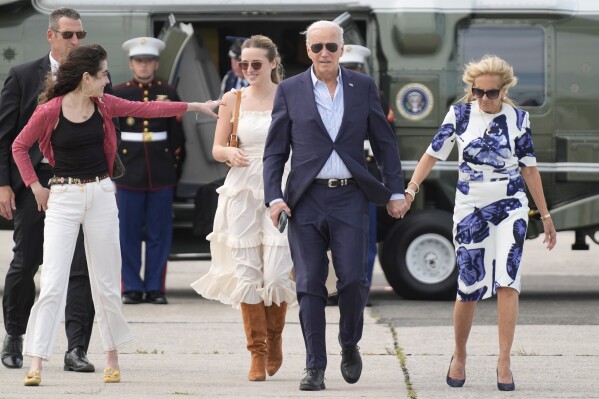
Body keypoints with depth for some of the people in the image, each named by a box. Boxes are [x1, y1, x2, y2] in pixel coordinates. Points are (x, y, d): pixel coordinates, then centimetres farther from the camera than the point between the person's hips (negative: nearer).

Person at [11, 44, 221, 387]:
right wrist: (36, 187, -1)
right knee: (53, 284, -8)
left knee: (106, 283, 8)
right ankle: (36, 365, -7)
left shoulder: (104, 105, 3)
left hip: (101, 195, 4)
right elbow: (20, 146, 2)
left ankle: (112, 358, 21)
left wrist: (196, 106, 13)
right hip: (63, 199, -4)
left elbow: (147, 109, 12)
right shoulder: (50, 112, -10)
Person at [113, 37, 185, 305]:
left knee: (160, 233, 2)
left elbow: (176, 134, 12)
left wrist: (172, 163, 7)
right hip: (129, 172, -1)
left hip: (161, 173, 1)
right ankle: (132, 288, 6)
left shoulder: (168, 93, 8)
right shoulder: (118, 94, 4)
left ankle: (155, 288, 7)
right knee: (128, 233, 0)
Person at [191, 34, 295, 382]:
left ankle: (275, 339, 17)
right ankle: (258, 353, 8)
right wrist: (230, 153, -12)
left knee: (276, 274, -10)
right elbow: (217, 148, 10)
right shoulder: (233, 100, 7)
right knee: (247, 272, -1)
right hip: (242, 191, 2)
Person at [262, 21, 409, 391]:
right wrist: (274, 197, -6)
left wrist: (396, 193, 5)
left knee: (354, 278, -10)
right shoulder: (290, 91, 5)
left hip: (350, 198, 0)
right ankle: (315, 367, 3)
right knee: (310, 286, -2)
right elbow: (275, 151, 5)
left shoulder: (363, 87, 7)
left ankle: (350, 345, 17)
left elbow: (385, 143, 11)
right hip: (306, 200, 0)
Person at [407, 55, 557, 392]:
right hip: (470, 208, 0)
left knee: (507, 279, -15)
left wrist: (545, 215, 10)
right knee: (469, 287, -1)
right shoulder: (460, 114, 0)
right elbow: (435, 153, 3)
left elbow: (529, 167, 8)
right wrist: (410, 190, -10)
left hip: (510, 207, 0)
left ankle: (504, 362, -12)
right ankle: (460, 356, 21)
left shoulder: (518, 118, 1)